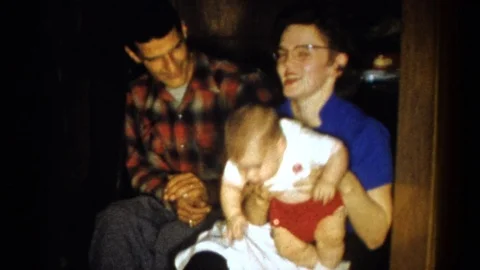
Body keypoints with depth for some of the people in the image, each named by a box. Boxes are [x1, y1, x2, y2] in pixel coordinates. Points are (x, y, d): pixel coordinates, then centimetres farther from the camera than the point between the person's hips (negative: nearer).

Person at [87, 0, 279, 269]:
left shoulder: (238, 85, -13)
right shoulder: (140, 95, 4)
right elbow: (139, 165, 9)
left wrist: (211, 191, -27)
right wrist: (174, 197, -12)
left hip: (232, 204, -4)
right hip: (169, 202, 4)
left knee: (173, 240, -33)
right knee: (115, 221, -26)